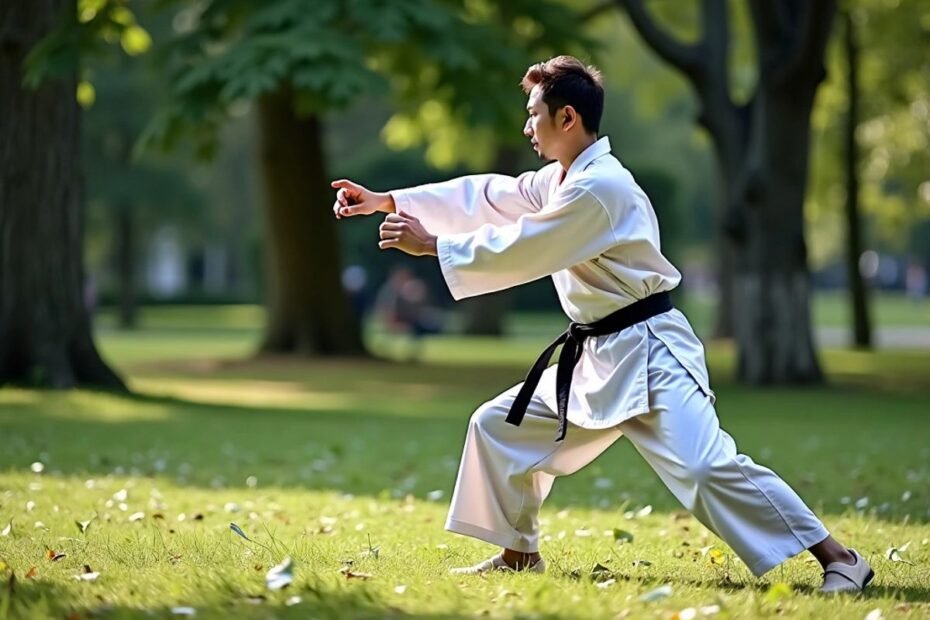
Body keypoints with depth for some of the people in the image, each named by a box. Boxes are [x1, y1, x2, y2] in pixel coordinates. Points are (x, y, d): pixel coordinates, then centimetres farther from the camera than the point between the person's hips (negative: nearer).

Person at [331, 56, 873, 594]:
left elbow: (520, 251, -19)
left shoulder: (599, 187, -20)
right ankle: (518, 552, 28)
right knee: (499, 426, 14)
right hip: (596, 357, 10)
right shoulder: (562, 178, 12)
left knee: (706, 467, -21)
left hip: (647, 353, -10)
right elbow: (487, 196, 14)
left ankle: (839, 560, -19)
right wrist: (384, 200, 10)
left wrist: (431, 245, -10)